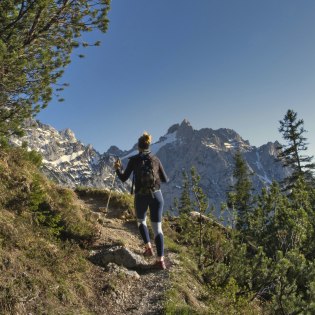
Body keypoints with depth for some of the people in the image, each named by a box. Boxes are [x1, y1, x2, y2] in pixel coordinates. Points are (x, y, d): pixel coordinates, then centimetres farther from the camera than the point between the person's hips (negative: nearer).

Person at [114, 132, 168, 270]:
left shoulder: (134, 159, -2)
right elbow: (165, 179, 9)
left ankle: (148, 247, 14)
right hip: (156, 195, 1)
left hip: (141, 196, -1)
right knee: (157, 228, 4)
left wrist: (117, 168, 19)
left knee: (141, 221, 28)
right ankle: (161, 260, -3)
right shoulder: (156, 159, 5)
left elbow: (124, 178, 0)